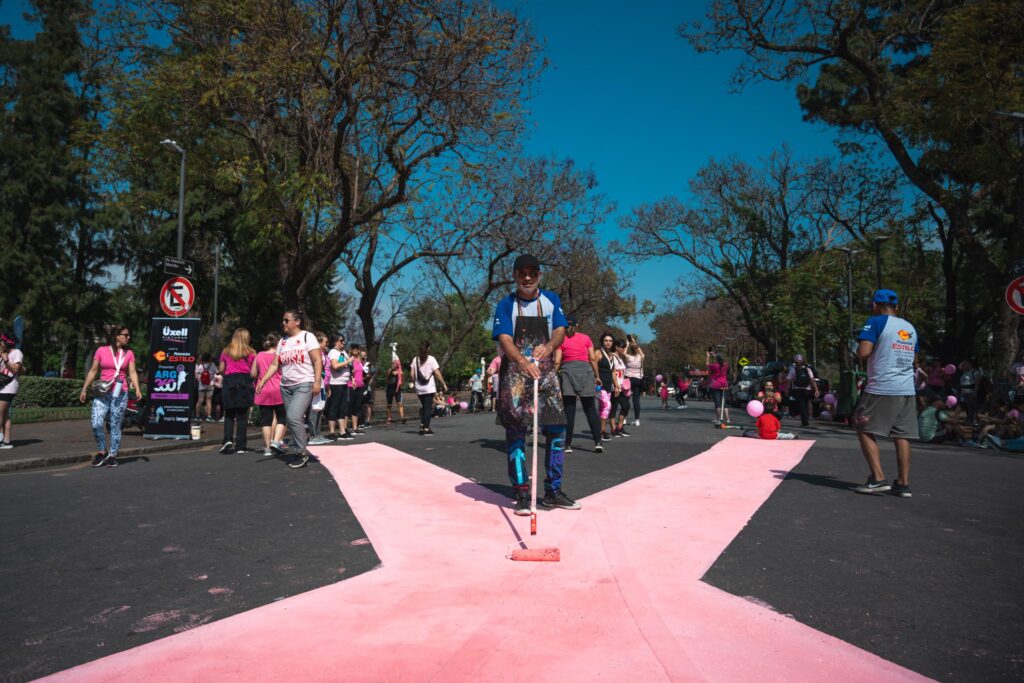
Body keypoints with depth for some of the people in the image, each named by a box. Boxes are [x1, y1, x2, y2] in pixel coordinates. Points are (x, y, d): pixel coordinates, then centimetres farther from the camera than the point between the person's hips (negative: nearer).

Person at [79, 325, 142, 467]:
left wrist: (137, 388, -15)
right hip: (102, 393, 0)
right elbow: (93, 371, 8)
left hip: (120, 394, 0)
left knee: (115, 426, 4)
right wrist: (84, 389, 6)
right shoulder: (101, 351, 4)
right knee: (96, 424, -10)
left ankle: (112, 455, 14)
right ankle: (102, 451, 11)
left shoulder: (129, 353, 6)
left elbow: (132, 372, 1)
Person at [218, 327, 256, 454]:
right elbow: (253, 373, -1)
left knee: (229, 414, 12)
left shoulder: (226, 351, 9)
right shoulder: (251, 353, 4)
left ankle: (228, 440, -6)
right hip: (245, 382, -1)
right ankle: (240, 446, 2)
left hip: (229, 382, 1)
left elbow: (220, 370, 11)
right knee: (242, 415, 2)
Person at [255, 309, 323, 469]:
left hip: (304, 385, -7)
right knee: (293, 420, 6)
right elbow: (275, 364, 13)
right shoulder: (282, 341, 14)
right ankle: (300, 453, 15)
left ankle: (302, 452, -8)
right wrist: (262, 381, 2)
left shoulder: (307, 337, -3)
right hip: (286, 386, 7)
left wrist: (317, 381, -18)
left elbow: (318, 361, -9)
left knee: (294, 416, -21)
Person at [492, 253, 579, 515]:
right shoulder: (506, 304, -1)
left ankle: (553, 491, 15)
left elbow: (560, 331, 1)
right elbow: (505, 339, -13)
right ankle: (522, 495, 5)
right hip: (514, 374, -3)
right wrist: (522, 361, -32)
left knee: (557, 430, 1)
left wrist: (549, 346, -23)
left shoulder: (551, 300, 9)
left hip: (545, 372, 3)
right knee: (516, 433, -2)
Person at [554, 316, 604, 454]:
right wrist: (597, 376, 13)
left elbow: (557, 362, -2)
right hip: (585, 370, 1)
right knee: (590, 409, 7)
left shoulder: (561, 340, 7)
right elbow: (593, 358, 7)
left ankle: (568, 444, 0)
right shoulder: (586, 338, 12)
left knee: (569, 410, 1)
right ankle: (598, 442, 1)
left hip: (567, 370, -1)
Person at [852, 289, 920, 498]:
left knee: (864, 430, 2)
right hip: (907, 389, 7)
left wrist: (858, 350, 6)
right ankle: (903, 483, 8)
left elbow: (864, 352, -15)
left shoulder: (876, 322, -5)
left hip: (881, 388, -6)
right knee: (902, 435, 8)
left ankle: (878, 479, -6)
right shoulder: (910, 328, 16)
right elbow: (913, 359, 22)